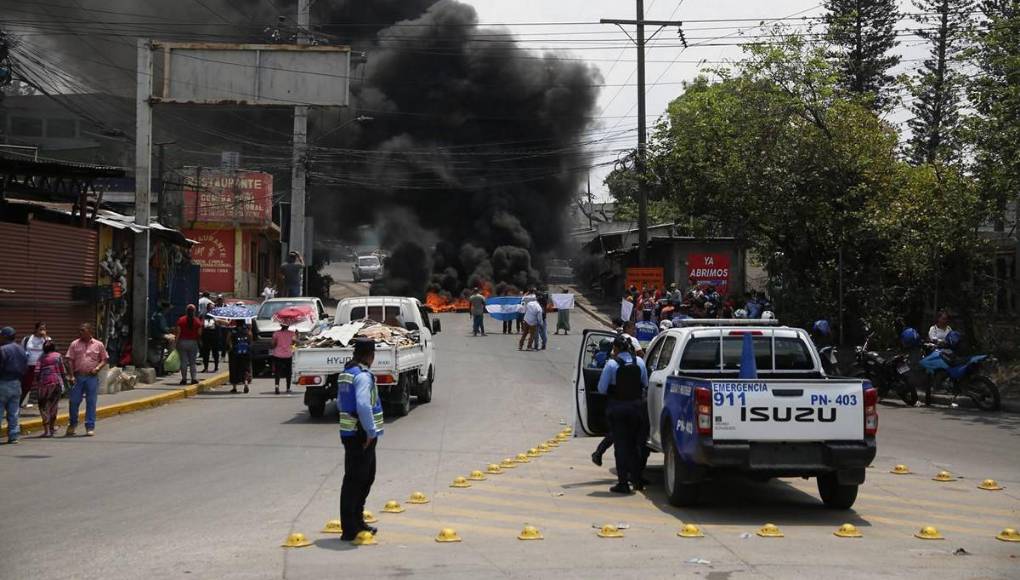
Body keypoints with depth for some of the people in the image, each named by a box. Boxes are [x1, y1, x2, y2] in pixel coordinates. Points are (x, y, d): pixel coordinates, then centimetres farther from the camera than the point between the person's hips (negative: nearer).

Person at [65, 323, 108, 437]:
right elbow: (70, 360, 4)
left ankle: (90, 427, 8)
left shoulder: (98, 345, 5)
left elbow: (104, 359, 9)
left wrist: (98, 368, -9)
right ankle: (72, 424, 21)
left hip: (92, 377, -1)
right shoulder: (75, 344, 6)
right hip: (78, 376, 1)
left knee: (91, 402, 2)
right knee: (74, 401, 2)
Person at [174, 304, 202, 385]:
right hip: (193, 342, 1)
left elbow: (178, 332, -7)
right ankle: (194, 378, -1)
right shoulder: (197, 321, -3)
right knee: (193, 362, 7)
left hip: (182, 342, -1)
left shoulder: (181, 320, -5)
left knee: (183, 361, 3)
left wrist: (176, 342, 0)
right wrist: (199, 341, 11)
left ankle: (184, 379, 3)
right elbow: (199, 333, -3)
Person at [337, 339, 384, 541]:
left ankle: (357, 523, 29)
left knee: (366, 477, 20)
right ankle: (350, 529, 0)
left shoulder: (346, 373, 14)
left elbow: (340, 403, 22)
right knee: (355, 480, -5)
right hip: (361, 435, -10)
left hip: (349, 432, 10)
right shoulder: (363, 376, -17)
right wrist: (371, 432, -19)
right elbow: (363, 406, -29)